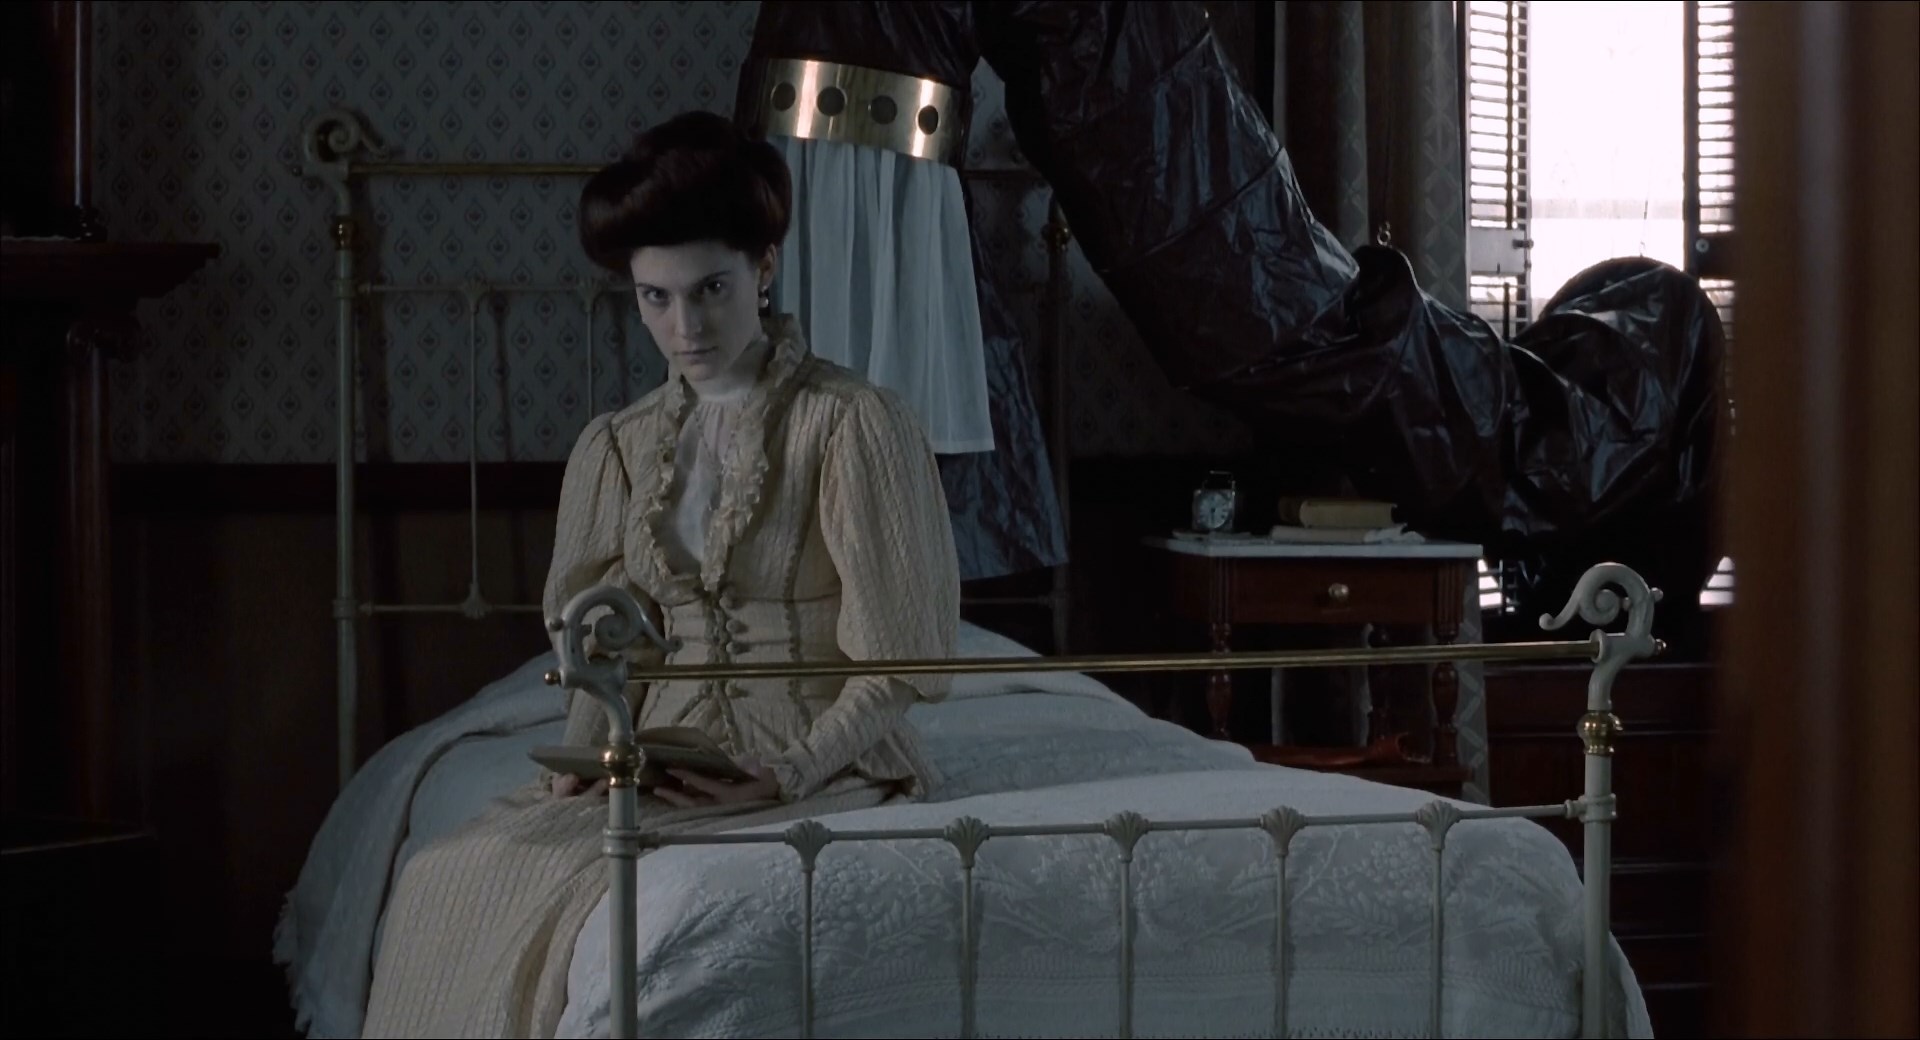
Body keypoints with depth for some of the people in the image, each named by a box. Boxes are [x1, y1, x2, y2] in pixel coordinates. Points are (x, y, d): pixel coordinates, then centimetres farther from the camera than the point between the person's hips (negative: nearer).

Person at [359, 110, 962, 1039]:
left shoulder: (854, 423, -6)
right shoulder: (620, 447, 11)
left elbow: (897, 659, -7)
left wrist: (793, 773, -18)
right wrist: (587, 755, -4)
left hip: (827, 774, -5)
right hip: (676, 761, 5)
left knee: (619, 898, -32)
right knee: (452, 880, -21)